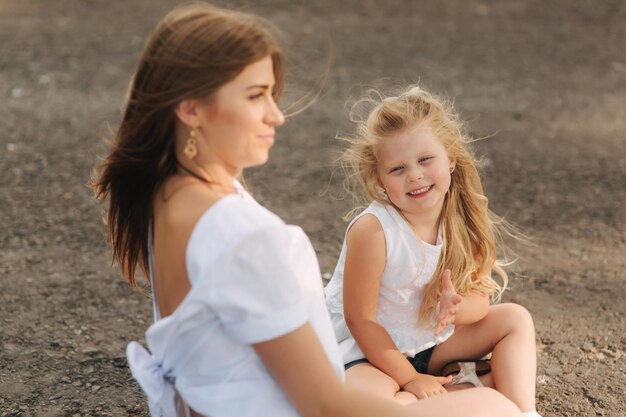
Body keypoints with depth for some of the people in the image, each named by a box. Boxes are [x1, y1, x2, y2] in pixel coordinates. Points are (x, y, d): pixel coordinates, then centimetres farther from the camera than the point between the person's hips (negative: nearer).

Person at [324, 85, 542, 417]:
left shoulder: (461, 220, -11)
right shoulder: (372, 230, -28)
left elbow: (479, 300, -7)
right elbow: (360, 319, -21)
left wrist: (457, 308, -31)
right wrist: (409, 378, -17)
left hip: (430, 342, 6)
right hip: (368, 351, -6)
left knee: (516, 319, 1)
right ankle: (467, 385, -14)